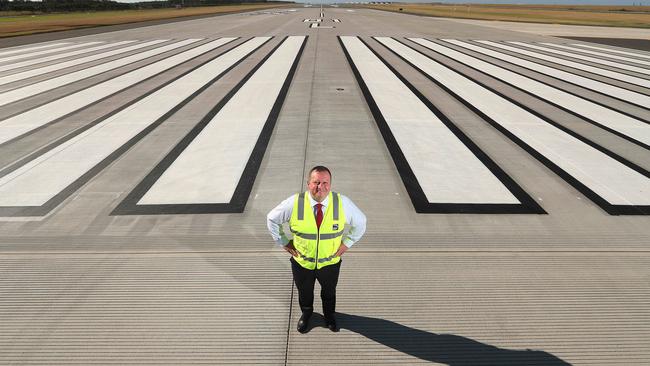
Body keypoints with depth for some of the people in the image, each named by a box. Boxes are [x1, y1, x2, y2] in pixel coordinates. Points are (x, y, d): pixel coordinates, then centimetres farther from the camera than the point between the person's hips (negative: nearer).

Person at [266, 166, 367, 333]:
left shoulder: (342, 203, -21)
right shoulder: (294, 203, -22)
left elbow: (360, 222, -2)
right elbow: (272, 219, -4)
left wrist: (346, 243, -6)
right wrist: (284, 242, -5)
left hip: (330, 262, 1)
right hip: (301, 262, 0)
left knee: (329, 292, 29)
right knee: (304, 292, 28)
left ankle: (329, 315, 62)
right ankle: (306, 313, 61)